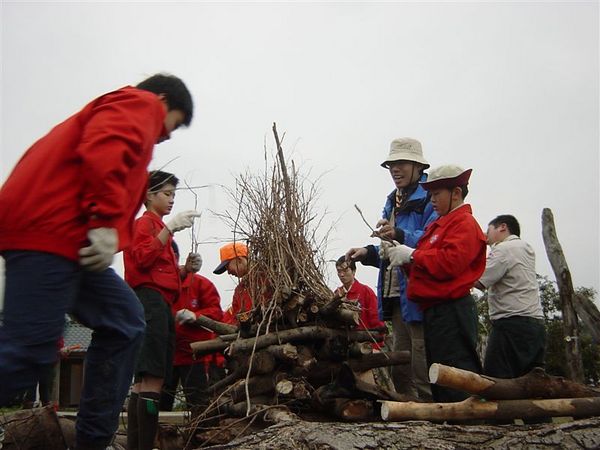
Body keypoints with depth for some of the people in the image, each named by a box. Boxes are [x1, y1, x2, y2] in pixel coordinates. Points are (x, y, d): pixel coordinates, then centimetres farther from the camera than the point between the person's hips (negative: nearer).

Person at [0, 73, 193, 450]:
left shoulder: (120, 109, 33)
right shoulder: (140, 104, 6)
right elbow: (102, 151, -16)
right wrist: (105, 224, -20)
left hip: (66, 237, 10)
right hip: (50, 231, -10)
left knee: (124, 324, 9)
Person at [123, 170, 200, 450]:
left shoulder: (159, 227, 26)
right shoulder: (145, 222, 2)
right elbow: (142, 259, -16)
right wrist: (170, 228, -19)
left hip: (161, 304, 10)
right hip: (150, 300, -10)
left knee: (144, 382, 8)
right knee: (152, 380, -17)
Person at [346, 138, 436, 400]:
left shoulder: (429, 198, -7)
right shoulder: (393, 202, 21)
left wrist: (400, 236, -35)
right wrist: (368, 253, 12)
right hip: (396, 297, 9)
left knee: (422, 373, -5)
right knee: (399, 370, 15)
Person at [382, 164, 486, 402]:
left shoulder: (464, 223, -7)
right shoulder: (439, 225, 22)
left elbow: (449, 263, -22)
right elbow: (427, 265, 21)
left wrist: (412, 255, -14)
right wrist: (397, 253, 5)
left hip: (451, 312, -10)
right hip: (435, 311, 10)